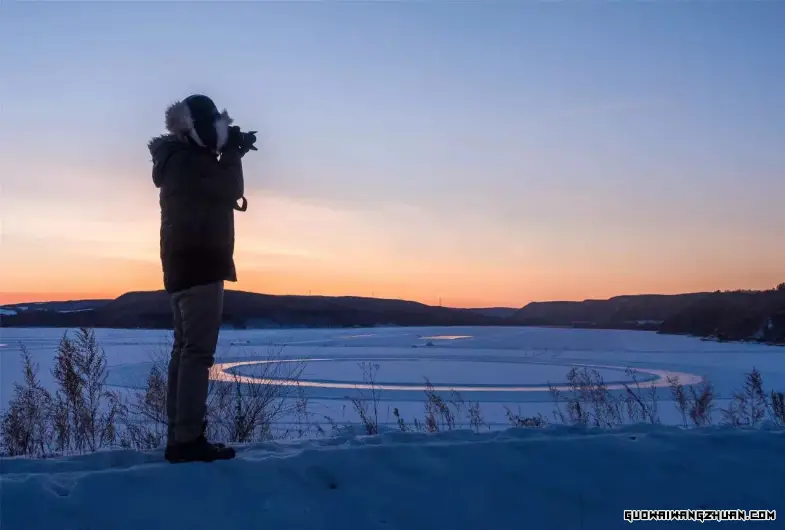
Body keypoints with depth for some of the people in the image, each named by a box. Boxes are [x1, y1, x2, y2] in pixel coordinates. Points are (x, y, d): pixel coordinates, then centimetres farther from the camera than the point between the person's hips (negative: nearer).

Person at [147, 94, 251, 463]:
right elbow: (229, 191, -12)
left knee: (185, 349, 9)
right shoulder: (189, 160, -11)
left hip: (184, 264, 11)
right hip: (200, 264, -11)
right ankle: (188, 439, -15)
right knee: (198, 351, -13)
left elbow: (214, 191, 27)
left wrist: (231, 154, 18)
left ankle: (178, 438, 10)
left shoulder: (177, 161, 21)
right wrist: (232, 153, 2)